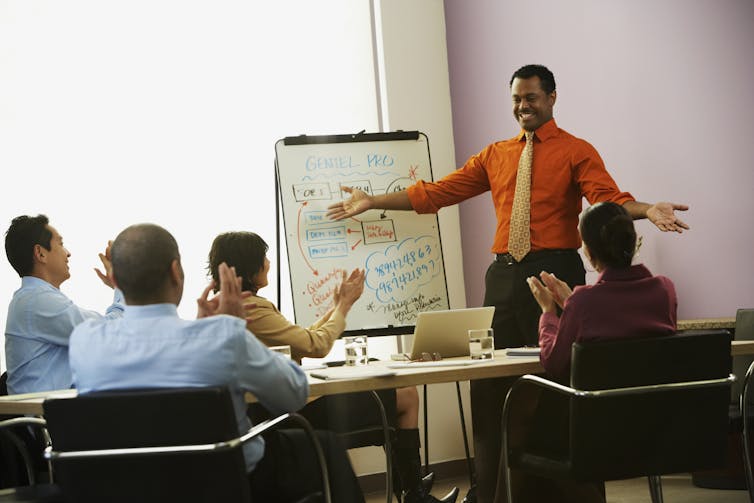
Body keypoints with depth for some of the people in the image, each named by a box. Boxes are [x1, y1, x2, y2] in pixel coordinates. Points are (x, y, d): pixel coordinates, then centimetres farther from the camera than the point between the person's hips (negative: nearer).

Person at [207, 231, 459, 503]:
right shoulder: (252, 309, -22)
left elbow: (299, 341, 12)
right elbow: (317, 346, -18)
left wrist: (337, 306, 10)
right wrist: (345, 304, -5)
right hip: (302, 409, -10)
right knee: (407, 396, 3)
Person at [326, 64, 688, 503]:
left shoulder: (576, 152, 1)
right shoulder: (495, 155, 15)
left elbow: (609, 199, -14)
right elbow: (437, 193, 14)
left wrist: (646, 211, -35)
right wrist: (373, 202, 11)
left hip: (554, 272, -5)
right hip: (504, 274, 5)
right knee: (488, 384, 6)